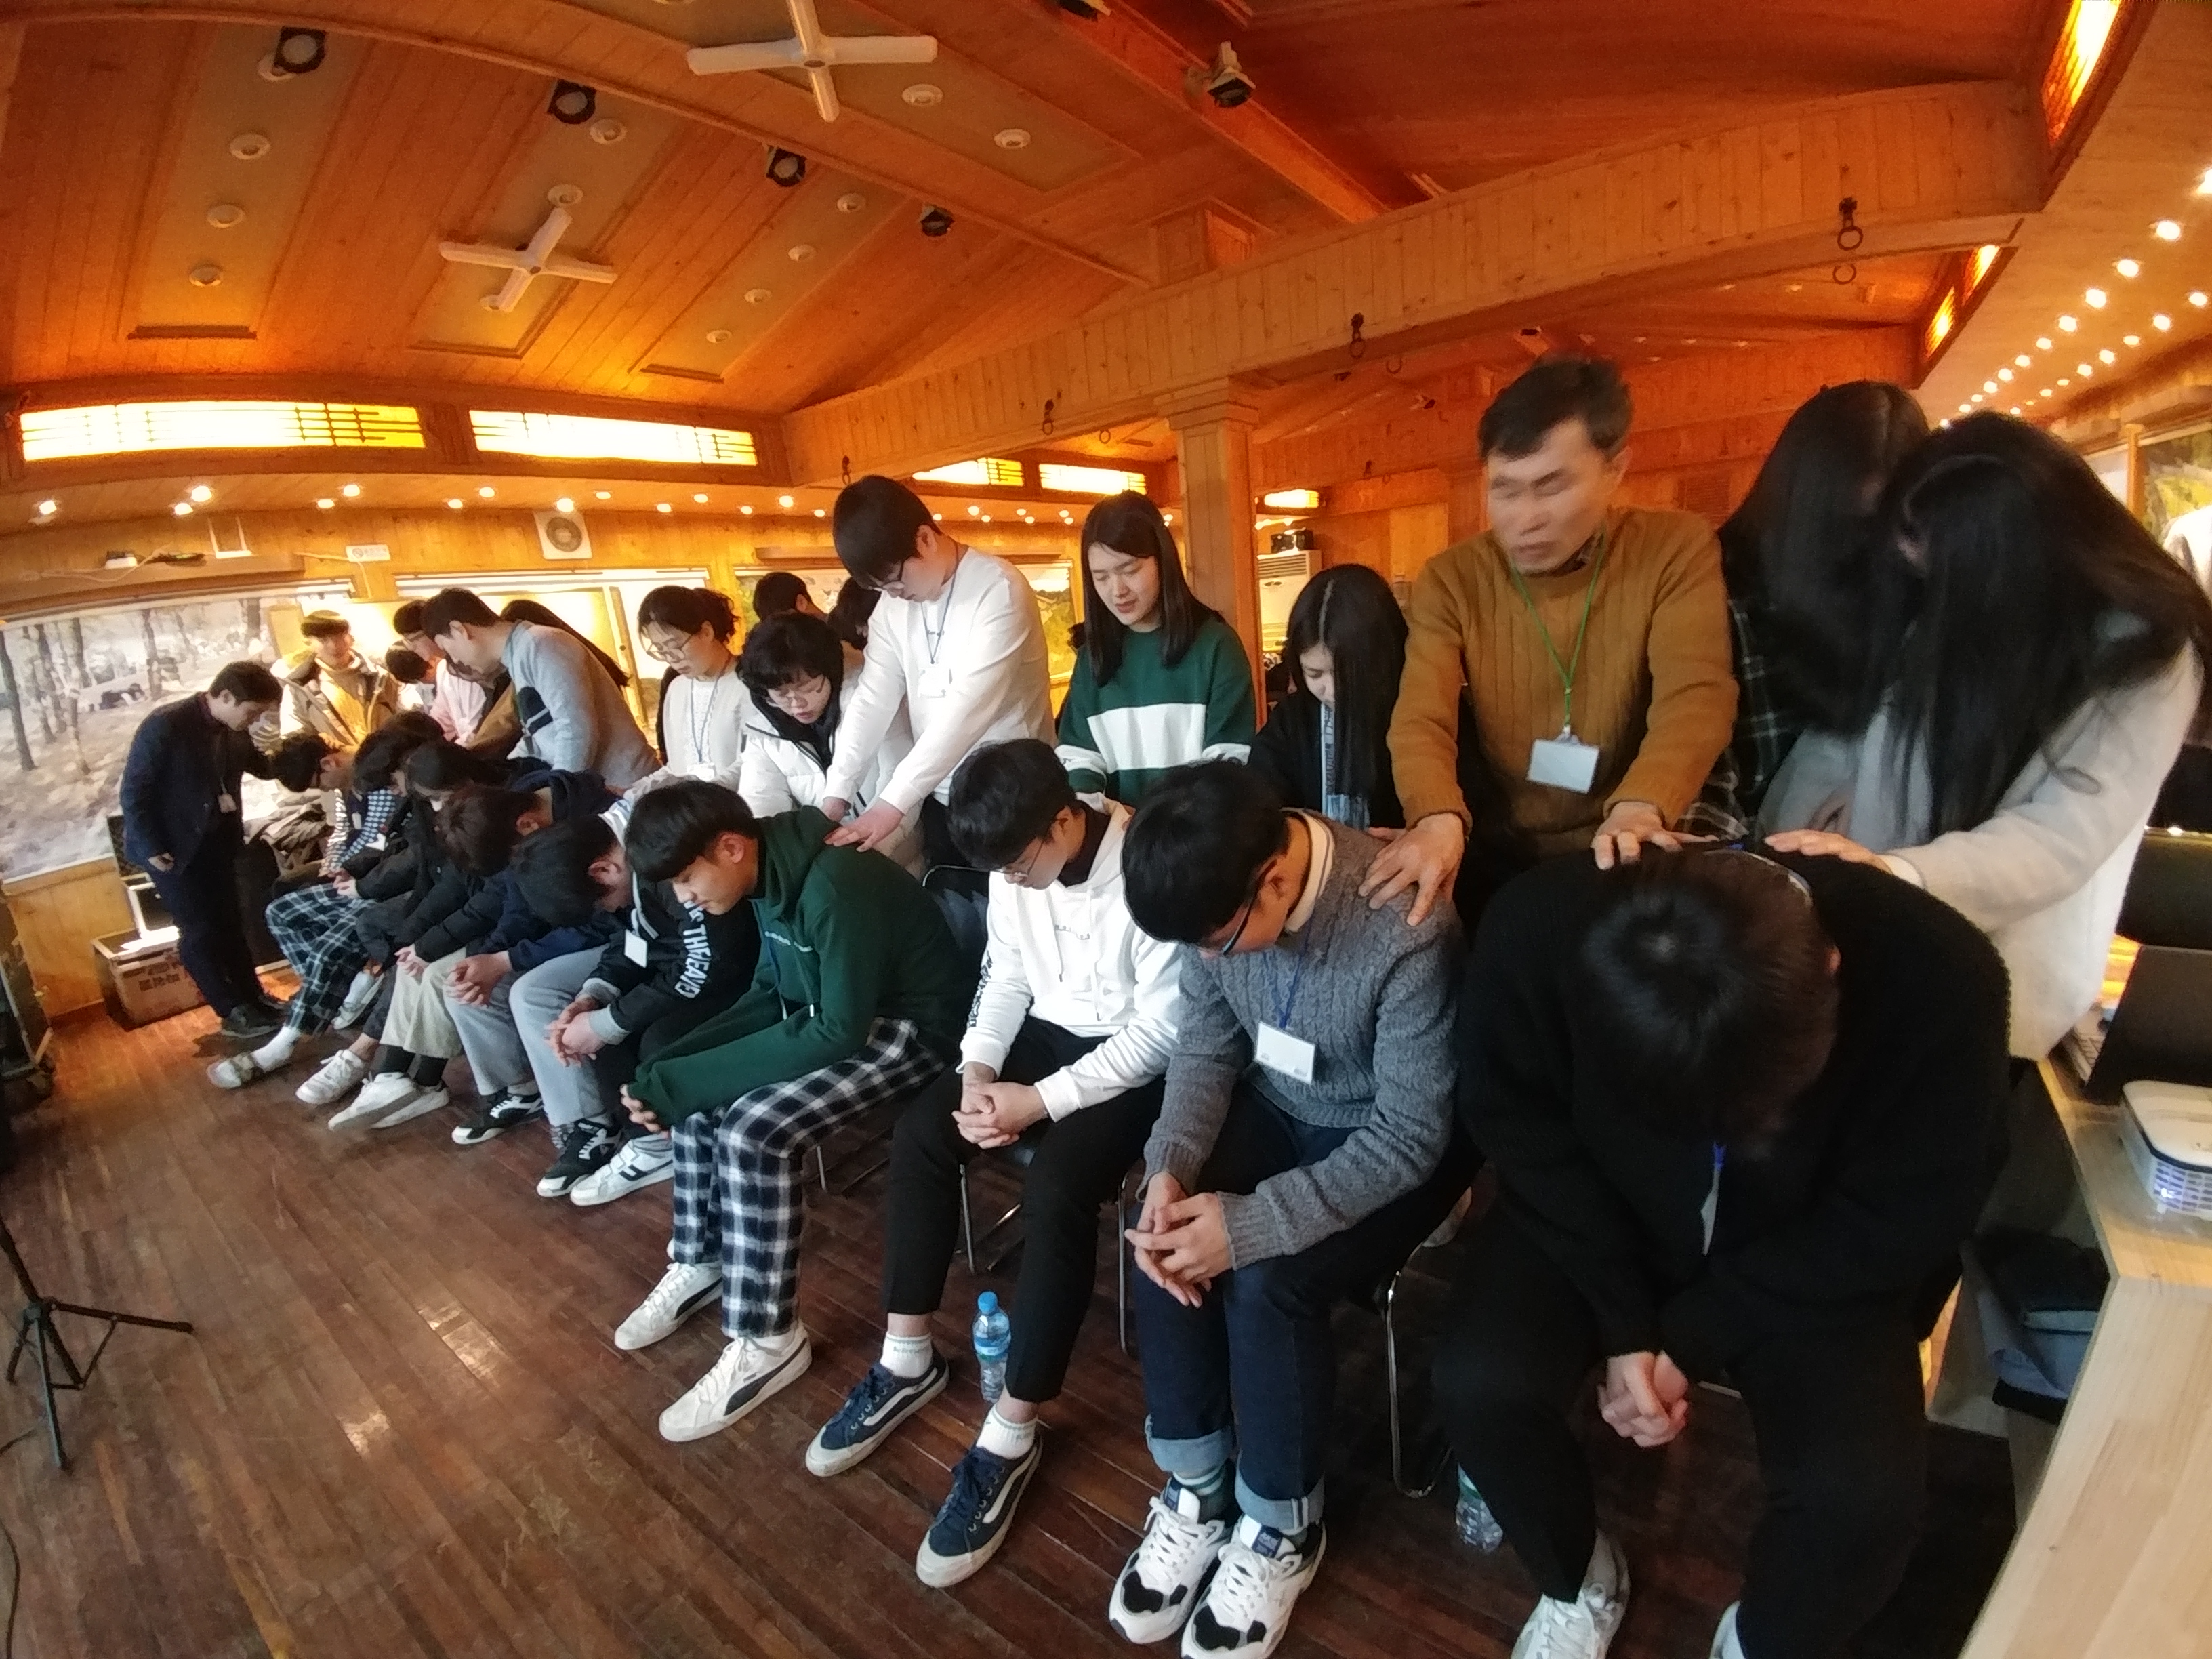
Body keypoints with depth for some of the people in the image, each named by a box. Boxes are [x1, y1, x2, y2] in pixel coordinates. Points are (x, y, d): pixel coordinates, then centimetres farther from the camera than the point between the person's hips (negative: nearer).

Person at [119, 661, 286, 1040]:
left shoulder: (233, 728, -3)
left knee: (230, 924, 14)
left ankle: (253, 996, 24)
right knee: (200, 931, 2)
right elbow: (134, 791, -18)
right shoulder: (165, 725, -22)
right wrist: (151, 848, -18)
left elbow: (261, 766, 13)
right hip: (174, 845, -6)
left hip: (217, 840, 6)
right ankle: (233, 1012, 10)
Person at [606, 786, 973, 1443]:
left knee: (753, 1131, -22)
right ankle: (700, 1262, 22)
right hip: (833, 1013, 10)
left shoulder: (837, 887, -29)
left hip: (910, 1028, -10)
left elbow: (839, 1034, -27)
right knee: (696, 1087, 5)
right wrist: (676, 1069, -5)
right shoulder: (774, 877, -1)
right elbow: (771, 995, 9)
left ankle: (768, 1341, -4)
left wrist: (686, 1080, -21)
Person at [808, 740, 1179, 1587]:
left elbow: (1162, 1031, -24)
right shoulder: (1017, 860, -6)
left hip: (1135, 1060, -7)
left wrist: (1041, 1101, -25)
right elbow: (1007, 971, 6)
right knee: (919, 1131, -7)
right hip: (1049, 1031, 7)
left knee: (1056, 1187, -27)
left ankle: (1011, 1436, -8)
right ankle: (908, 1361, 9)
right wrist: (977, 1066, -10)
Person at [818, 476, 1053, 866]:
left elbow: (970, 707, -25)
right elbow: (873, 700, 3)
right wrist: (837, 791, -8)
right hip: (940, 799, 6)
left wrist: (893, 802, -27)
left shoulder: (998, 590, -17)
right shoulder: (893, 608, 5)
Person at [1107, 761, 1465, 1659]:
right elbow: (1206, 1047, -4)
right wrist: (1171, 1165, -20)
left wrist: (1255, 1221, -29)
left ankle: (1282, 1526, 6)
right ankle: (1195, 1491, 8)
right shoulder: (1219, 894, -16)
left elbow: (1411, 1135, -25)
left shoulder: (1410, 931, -33)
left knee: (1266, 1279, -24)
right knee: (1164, 1239, -16)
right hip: (1273, 1107, 5)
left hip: (1394, 1141, -5)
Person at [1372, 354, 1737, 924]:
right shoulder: (1452, 579, -2)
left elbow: (1695, 697, -16)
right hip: (1503, 855, 1)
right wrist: (1439, 819, -35)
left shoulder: (1677, 550, -3)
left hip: (1629, 856, -1)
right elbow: (1422, 718, -14)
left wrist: (1640, 808, -36)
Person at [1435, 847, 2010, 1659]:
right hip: (1597, 1214, 0)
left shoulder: (1942, 976, -29)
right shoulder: (1538, 928, -31)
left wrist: (1695, 1336, -16)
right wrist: (1623, 1323, -17)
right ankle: (1580, 1580, 17)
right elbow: (1518, 1129, -14)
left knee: (1862, 1495, -21)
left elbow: (1897, 1219, -15)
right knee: (1477, 1385, -19)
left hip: (1819, 1262, 1)